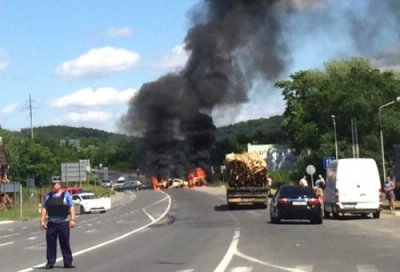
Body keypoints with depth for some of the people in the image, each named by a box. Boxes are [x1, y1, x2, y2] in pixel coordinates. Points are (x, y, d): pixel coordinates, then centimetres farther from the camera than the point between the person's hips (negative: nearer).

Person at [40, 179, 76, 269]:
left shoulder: (66, 195, 3)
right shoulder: (48, 196, 10)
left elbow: (71, 208, -1)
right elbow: (44, 208, 9)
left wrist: (72, 219, -11)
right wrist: (42, 221, 0)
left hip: (63, 223, -2)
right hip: (51, 223, 2)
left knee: (65, 244, 3)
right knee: (50, 243, 1)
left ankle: (68, 262, 10)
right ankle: (50, 262, 10)